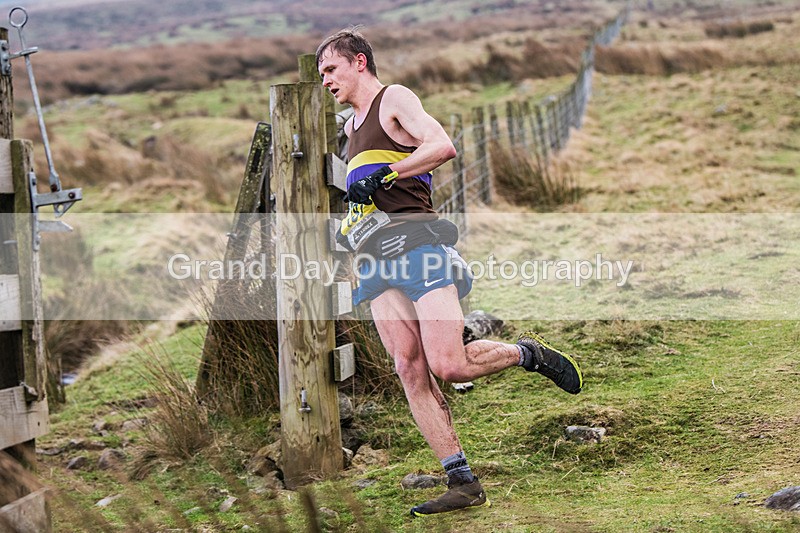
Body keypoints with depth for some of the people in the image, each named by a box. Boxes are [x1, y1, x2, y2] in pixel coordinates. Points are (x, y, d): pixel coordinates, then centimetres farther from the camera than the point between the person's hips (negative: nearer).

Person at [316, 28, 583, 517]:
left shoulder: (395, 99, 0)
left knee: (447, 366, -18)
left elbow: (443, 146, -17)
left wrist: (383, 174, -21)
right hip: (378, 256, 8)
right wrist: (350, 227, 21)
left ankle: (529, 354, 11)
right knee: (410, 370, -6)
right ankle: (463, 483, -7)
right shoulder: (353, 124, 26)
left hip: (417, 242, -8)